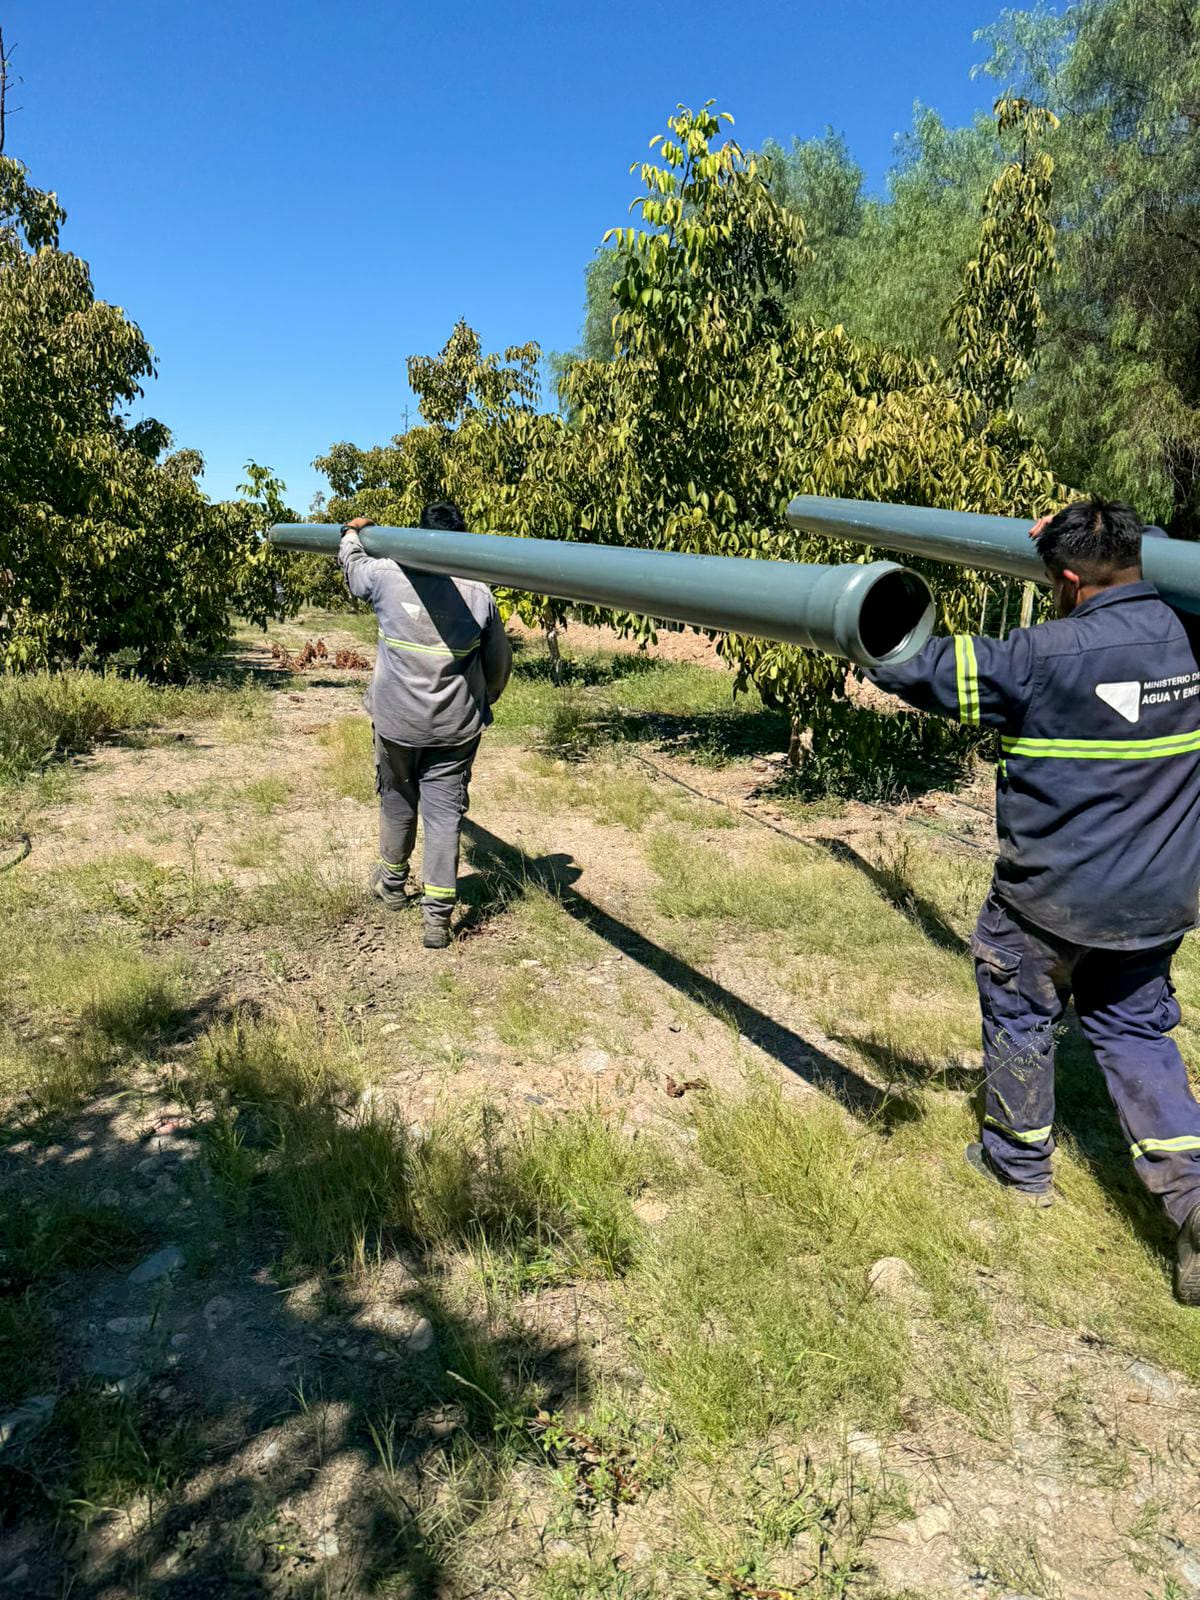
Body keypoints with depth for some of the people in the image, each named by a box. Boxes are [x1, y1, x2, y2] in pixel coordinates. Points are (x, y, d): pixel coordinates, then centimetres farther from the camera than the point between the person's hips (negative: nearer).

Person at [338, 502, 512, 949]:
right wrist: (482, 703, 23)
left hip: (397, 722, 0)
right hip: (456, 728, 0)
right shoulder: (479, 594, -5)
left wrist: (352, 531, 36)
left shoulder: (389, 577, -9)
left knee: (397, 802, 20)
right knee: (445, 812, 4)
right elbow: (499, 662, 6)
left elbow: (352, 564, 15)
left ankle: (393, 883, 41)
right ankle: (438, 916, 3)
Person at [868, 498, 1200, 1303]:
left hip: (1055, 896, -6)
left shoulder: (1047, 655, -23)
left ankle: (1021, 1160, 36)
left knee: (1021, 1015, 17)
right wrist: (1082, 537, 26)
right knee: (1134, 1029, 20)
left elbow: (925, 671, -17)